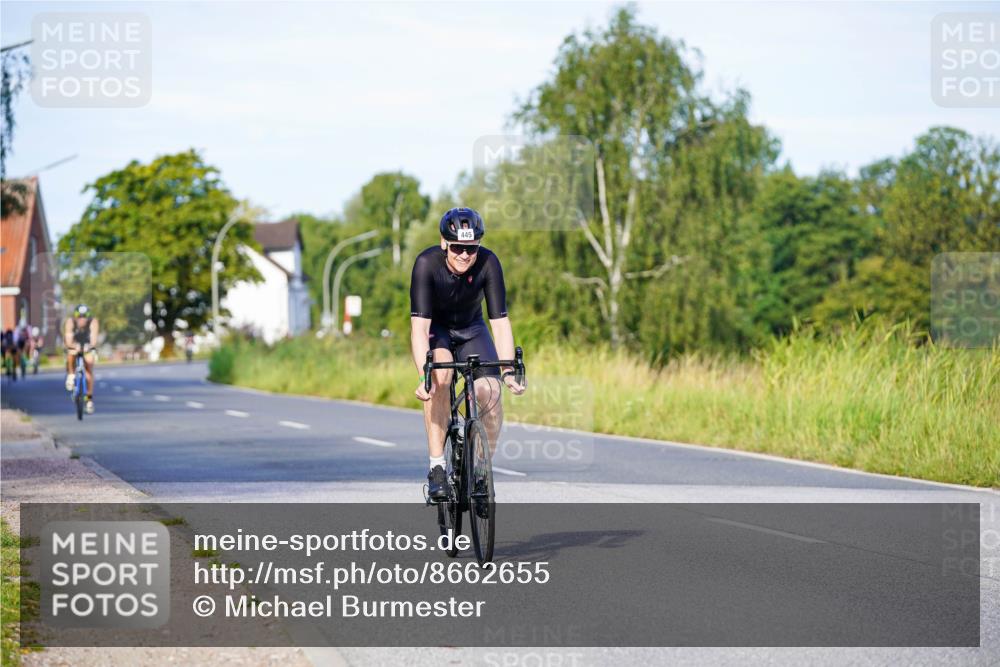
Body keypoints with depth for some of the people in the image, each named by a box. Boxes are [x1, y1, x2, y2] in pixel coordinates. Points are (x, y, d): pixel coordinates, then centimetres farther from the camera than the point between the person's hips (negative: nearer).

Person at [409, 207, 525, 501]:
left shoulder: (488, 263, -27)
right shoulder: (427, 263, -31)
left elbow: (500, 322, -28)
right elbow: (419, 325, -36)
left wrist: (508, 371, -40)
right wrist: (424, 376, -47)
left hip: (471, 329, 2)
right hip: (434, 329, -2)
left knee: (490, 393, -19)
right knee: (440, 376, -32)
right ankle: (436, 468, -26)